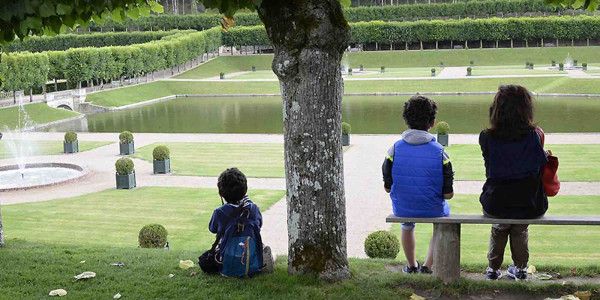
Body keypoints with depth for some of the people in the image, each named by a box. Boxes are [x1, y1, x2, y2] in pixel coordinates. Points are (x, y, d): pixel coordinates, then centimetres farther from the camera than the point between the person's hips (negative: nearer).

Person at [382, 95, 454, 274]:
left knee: (407, 225, 39)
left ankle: (411, 265, 50)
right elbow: (448, 194, -13)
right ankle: (428, 266, 29)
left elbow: (387, 187, -5)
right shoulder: (439, 152, -15)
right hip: (432, 210, -1)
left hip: (402, 208, 1)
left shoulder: (395, 150, -13)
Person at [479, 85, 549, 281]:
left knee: (498, 228, 34)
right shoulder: (532, 136, -16)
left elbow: (490, 170, 0)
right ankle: (520, 268, 46)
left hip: (495, 205, 0)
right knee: (520, 230, 35)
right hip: (529, 206, 0)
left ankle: (494, 269, 45)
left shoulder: (487, 138, -15)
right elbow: (543, 164, -1)